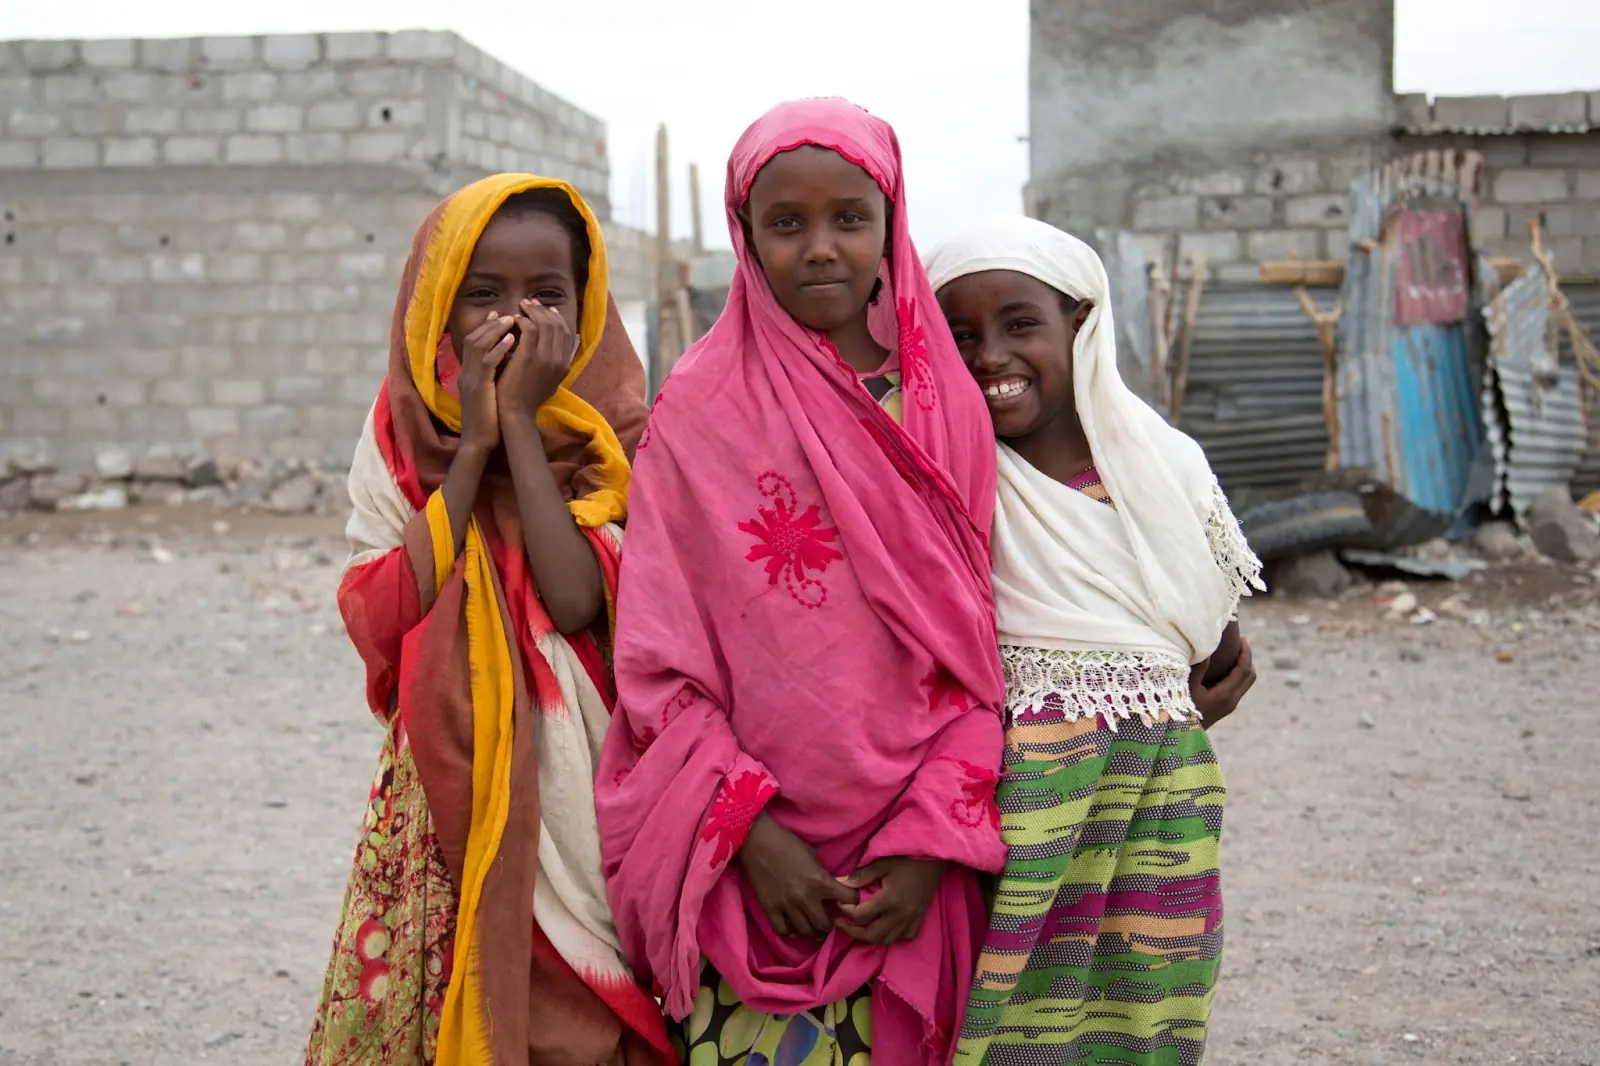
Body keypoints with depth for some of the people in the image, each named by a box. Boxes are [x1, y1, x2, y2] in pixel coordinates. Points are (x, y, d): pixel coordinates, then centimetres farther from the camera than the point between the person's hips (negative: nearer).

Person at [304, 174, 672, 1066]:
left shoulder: (622, 445, -3)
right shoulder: (400, 440, 1)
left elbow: (577, 599, -20)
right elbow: (388, 618, -12)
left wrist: (523, 422, -16)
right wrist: (474, 442, -14)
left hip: (584, 798, -1)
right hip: (448, 799, 1)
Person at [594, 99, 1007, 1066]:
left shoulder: (951, 404, 5)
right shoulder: (699, 408, -3)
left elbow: (977, 641, 3)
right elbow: (658, 662, -3)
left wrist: (932, 841, -6)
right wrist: (751, 831, -12)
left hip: (913, 873, 3)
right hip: (754, 866, -2)